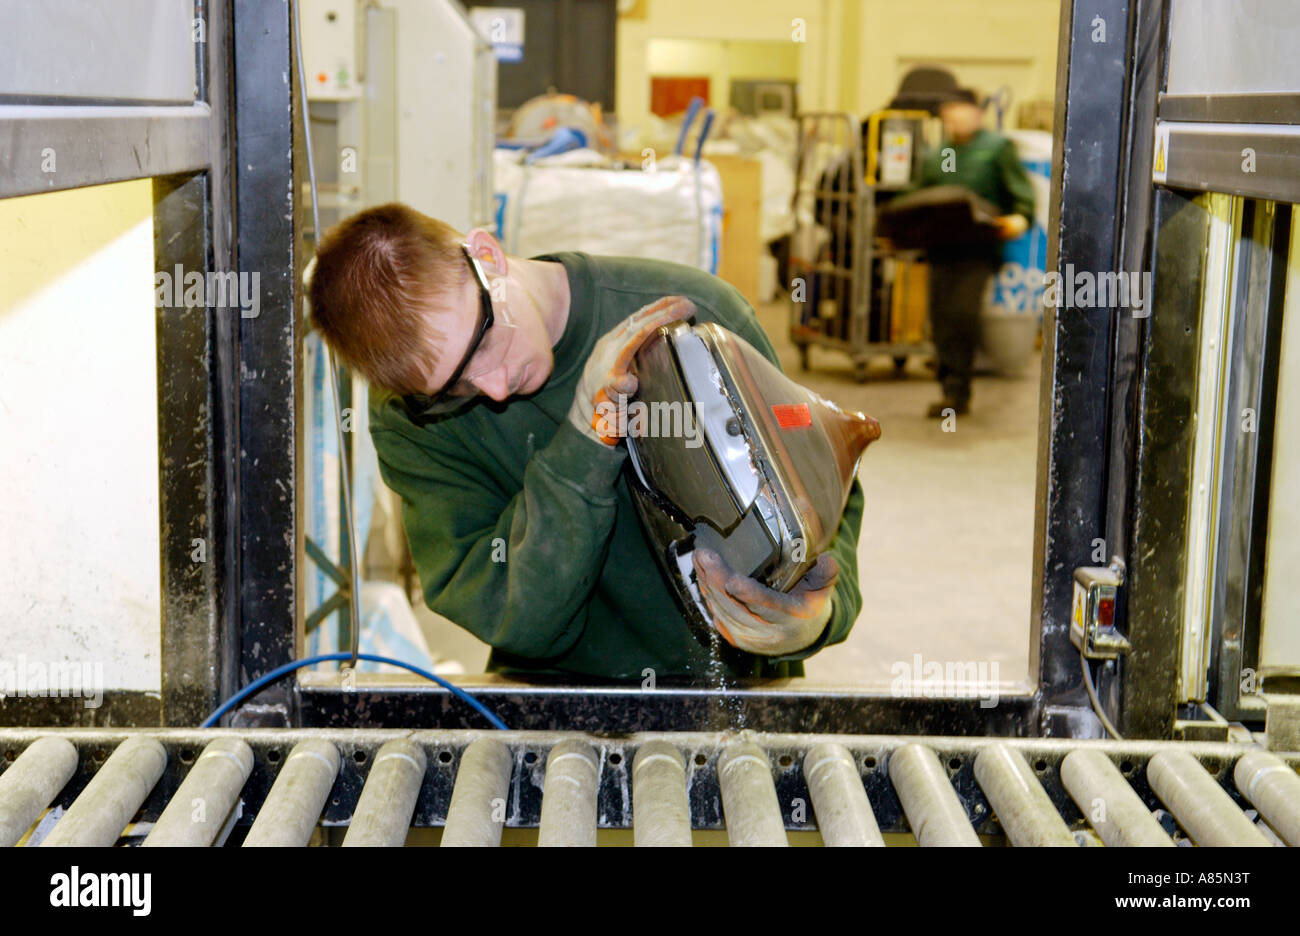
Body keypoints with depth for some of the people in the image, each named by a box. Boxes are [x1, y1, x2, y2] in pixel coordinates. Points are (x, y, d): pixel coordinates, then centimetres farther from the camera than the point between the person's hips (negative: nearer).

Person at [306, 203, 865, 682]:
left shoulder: (698, 315, -13)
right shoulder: (409, 420, -8)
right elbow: (518, 622, -16)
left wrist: (818, 614, -26)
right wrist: (587, 440, -26)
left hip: (729, 683, 2)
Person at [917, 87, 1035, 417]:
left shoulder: (996, 148, 8)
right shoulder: (934, 157, 23)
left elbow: (1021, 190, 2)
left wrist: (1020, 218, -18)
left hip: (979, 249, -5)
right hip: (941, 249, 5)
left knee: (963, 313, -17)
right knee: (941, 318, 1)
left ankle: (957, 392, -11)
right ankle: (952, 392, 12)